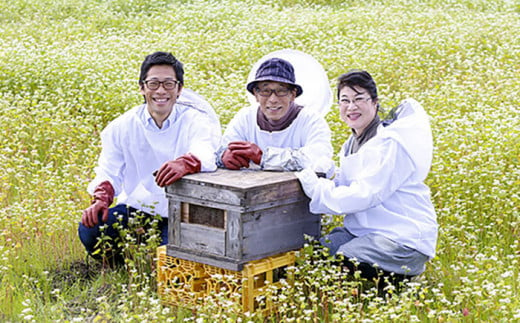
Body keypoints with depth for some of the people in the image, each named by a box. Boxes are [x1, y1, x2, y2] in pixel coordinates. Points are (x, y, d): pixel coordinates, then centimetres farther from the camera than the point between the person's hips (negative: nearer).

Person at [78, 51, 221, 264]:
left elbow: (208, 154, -31)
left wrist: (186, 163, -55)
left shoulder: (195, 121, -10)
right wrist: (101, 198, -21)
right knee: (89, 230, -21)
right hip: (135, 209, 3)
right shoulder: (123, 126, 2)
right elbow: (109, 171, 2)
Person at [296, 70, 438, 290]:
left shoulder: (390, 143, -16)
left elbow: (364, 195, -22)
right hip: (361, 231, 8)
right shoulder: (353, 144, 14)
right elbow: (341, 188, 9)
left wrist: (314, 187, -20)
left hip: (405, 240, -8)